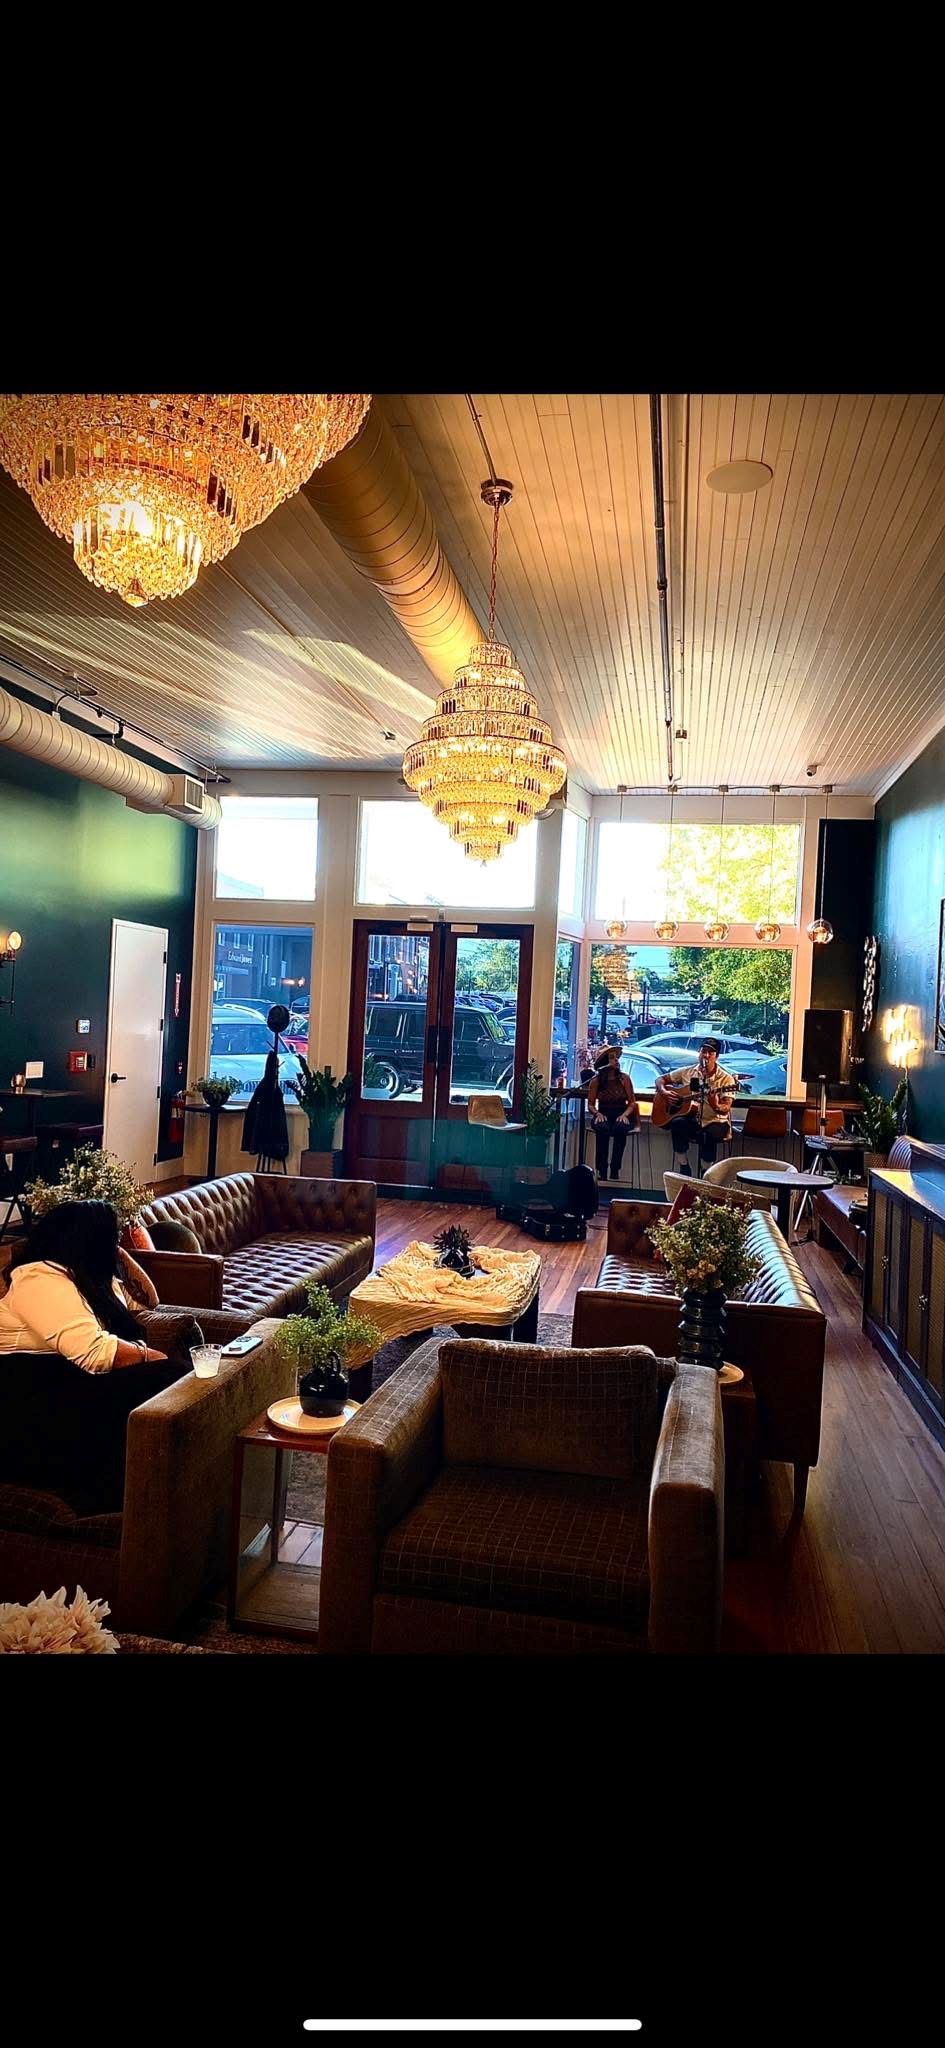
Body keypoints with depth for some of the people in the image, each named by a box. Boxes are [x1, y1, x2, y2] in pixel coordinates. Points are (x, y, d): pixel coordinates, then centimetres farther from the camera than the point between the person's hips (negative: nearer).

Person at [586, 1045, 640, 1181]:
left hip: (621, 1115, 0)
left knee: (620, 1128, -36)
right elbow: (591, 1104, 5)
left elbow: (632, 1102, 1)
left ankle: (615, 1170, -25)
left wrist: (625, 1114, -17)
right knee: (602, 1128, -36)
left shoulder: (624, 1078, 1)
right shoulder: (596, 1081, 1)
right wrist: (597, 1113, -16)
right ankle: (602, 1170, -28)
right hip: (603, 1115, 0)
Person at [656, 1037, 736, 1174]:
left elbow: (726, 1109, -13)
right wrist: (664, 1092, -5)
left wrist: (716, 1106, -35)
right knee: (677, 1123, -32)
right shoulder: (687, 1072, 7)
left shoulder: (726, 1079, -4)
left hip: (714, 1121, -2)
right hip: (691, 1119, 3)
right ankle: (682, 1167, -20)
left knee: (710, 1133, -38)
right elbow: (661, 1079, 16)